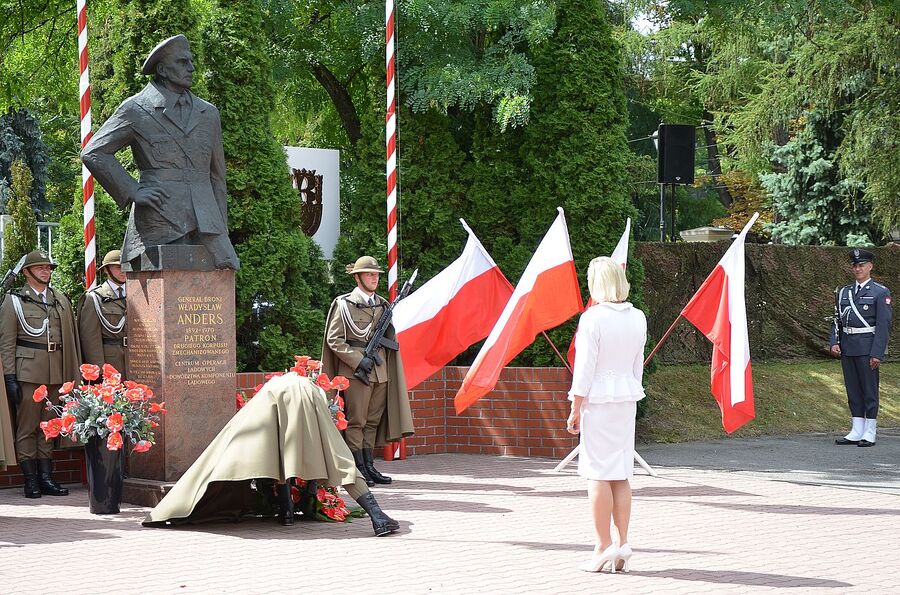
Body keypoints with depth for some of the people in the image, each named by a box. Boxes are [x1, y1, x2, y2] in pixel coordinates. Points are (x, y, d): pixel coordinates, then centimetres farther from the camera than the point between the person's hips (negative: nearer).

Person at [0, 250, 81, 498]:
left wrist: (74, 374, 9)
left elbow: (71, 338, 15)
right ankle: (30, 481, 0)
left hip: (56, 373, 4)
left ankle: (46, 477, 11)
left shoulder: (61, 301, 16)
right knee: (27, 428, -3)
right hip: (27, 372, -4)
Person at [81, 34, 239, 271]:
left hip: (205, 222, 4)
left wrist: (221, 231, 17)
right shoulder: (136, 110, 4)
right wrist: (132, 192, -7)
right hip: (158, 222, -4)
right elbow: (93, 153, 1)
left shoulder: (208, 113, 20)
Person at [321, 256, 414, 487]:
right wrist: (358, 360, -13)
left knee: (373, 421, 8)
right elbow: (333, 339, -6)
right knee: (356, 421, -3)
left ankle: (369, 466, 13)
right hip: (355, 371, -6)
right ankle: (358, 469, -1)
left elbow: (390, 338, 23)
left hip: (380, 370, 6)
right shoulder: (344, 304, -3)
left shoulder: (383, 305, 15)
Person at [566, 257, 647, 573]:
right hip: (627, 399, 6)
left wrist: (575, 409, -6)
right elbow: (637, 365, 12)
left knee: (599, 475, -2)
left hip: (598, 400, -6)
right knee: (621, 475, 9)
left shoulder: (592, 318, -14)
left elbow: (584, 368, -12)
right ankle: (623, 545, 9)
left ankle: (604, 546, -1)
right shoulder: (638, 318, 5)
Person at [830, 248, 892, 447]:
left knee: (869, 389, -1)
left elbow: (884, 325, -8)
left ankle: (869, 433, 5)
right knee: (852, 390, 9)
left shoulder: (880, 292, -3)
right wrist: (834, 342, 0)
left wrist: (877, 353, -14)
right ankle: (856, 432, 15)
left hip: (867, 347, -5)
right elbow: (837, 319, 14)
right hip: (847, 347, 5)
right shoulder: (843, 292, 13)